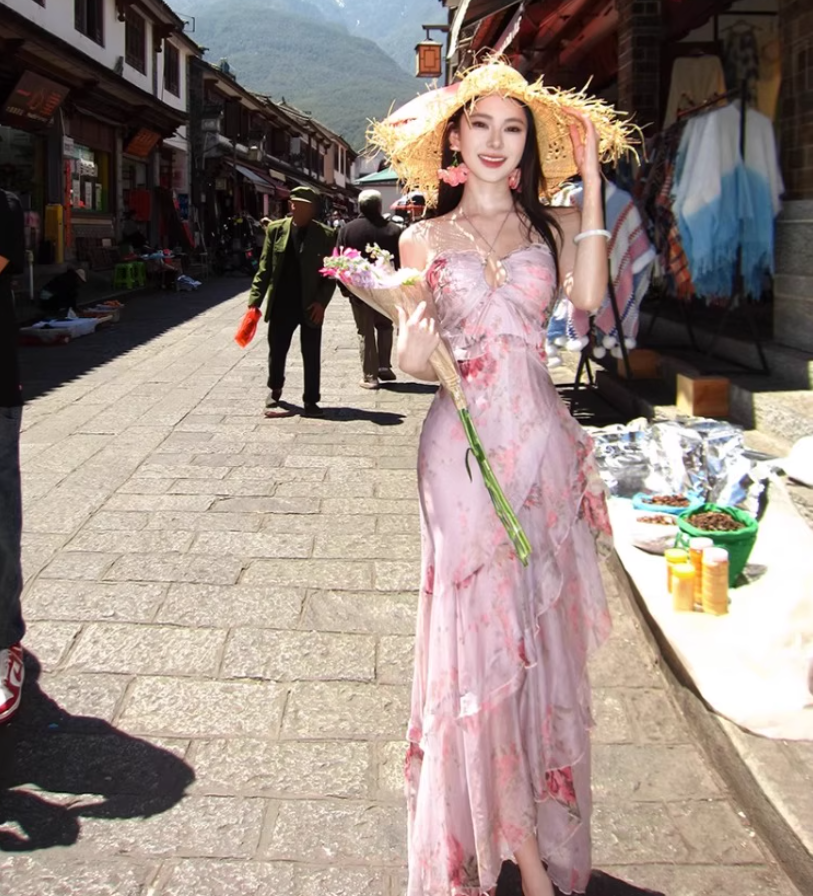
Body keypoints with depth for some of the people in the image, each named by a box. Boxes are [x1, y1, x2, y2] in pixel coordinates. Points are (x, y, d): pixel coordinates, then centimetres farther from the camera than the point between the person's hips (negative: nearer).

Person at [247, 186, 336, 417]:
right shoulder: (275, 229, 1)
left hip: (310, 306, -2)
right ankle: (274, 390, 38)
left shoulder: (326, 235, -4)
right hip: (281, 305, 2)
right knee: (276, 351, 13)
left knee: (312, 356, 4)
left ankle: (311, 400, 16)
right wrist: (255, 300, -2)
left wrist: (321, 301, -12)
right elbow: (264, 268, 4)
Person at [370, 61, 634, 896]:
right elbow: (411, 356, 4)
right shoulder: (424, 240, 6)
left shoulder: (551, 226, 9)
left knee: (543, 636, 7)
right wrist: (415, 354, -20)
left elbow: (587, 296, -12)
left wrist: (590, 182, -7)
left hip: (540, 441, 2)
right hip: (464, 444, -1)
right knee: (477, 636, 0)